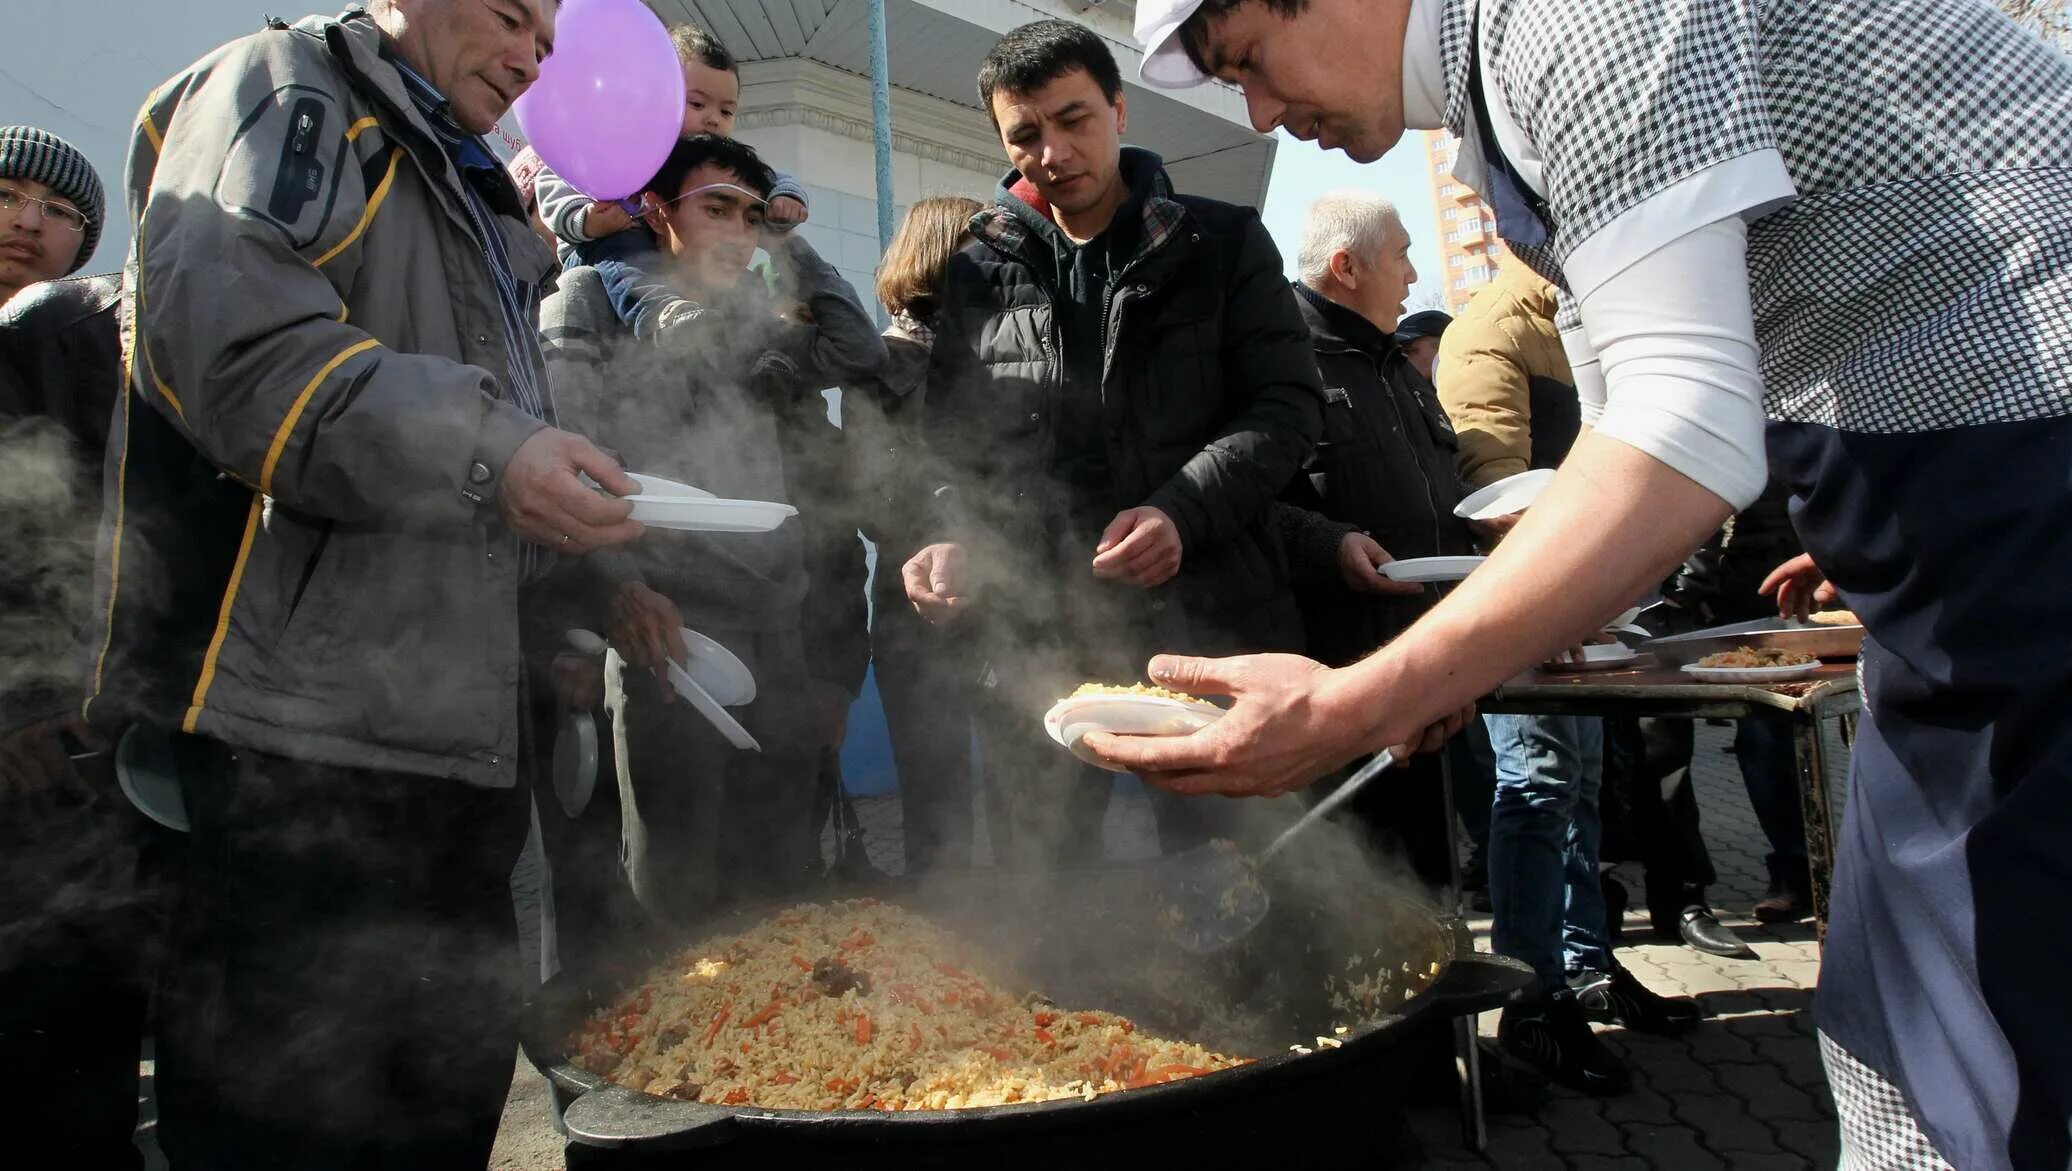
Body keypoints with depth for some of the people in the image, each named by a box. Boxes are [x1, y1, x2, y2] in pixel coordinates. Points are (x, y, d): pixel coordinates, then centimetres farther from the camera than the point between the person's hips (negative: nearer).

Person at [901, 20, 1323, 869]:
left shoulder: (1223, 243, 6)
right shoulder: (980, 271, 12)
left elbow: (1287, 404, -1)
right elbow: (954, 441, 13)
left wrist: (1183, 511, -18)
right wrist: (952, 540, -8)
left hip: (1211, 623, -1)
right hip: (1035, 637, 2)